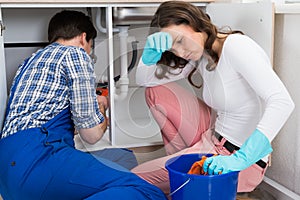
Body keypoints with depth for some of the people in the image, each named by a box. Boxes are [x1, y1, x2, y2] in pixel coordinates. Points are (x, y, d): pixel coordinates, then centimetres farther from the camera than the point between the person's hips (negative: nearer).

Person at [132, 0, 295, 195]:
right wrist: (151, 50, -15)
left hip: (240, 156, -8)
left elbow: (282, 102, -31)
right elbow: (145, 80, 7)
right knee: (157, 90, 6)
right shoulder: (200, 54, 4)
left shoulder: (235, 45, -20)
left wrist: (241, 158, -39)